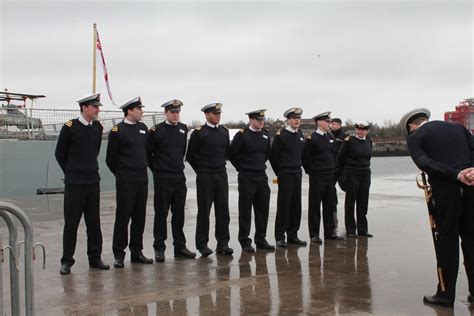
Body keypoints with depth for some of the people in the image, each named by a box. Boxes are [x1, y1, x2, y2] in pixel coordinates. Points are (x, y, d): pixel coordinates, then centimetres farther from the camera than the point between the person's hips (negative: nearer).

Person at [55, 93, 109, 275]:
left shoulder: (98, 127, 5)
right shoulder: (70, 127, -9)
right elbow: (59, 154, 0)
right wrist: (71, 172, 8)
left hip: (93, 182, 5)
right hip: (74, 184, -4)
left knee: (94, 222, 8)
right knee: (71, 223, 2)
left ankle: (95, 258, 18)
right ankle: (67, 261, 12)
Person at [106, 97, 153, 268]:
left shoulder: (143, 128, 10)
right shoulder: (117, 130, -8)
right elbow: (110, 158, -4)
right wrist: (120, 173, 5)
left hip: (142, 180, 6)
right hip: (125, 182, -6)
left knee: (139, 217, 9)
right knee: (123, 217, -1)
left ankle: (136, 252, 19)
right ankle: (119, 255, 8)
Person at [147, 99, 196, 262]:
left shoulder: (183, 129, 8)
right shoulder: (156, 130, -7)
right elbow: (148, 154, -1)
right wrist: (157, 170, 4)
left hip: (179, 177, 5)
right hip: (162, 179, -4)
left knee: (179, 214, 9)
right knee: (161, 214, 2)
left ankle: (180, 247, 18)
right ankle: (159, 248, 10)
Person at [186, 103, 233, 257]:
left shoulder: (224, 131, 9)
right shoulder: (199, 132, -7)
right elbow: (190, 156, -2)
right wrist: (200, 170, 5)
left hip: (221, 175, 5)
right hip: (205, 177, -5)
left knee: (223, 210, 4)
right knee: (204, 211, 2)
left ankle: (223, 243, 12)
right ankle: (202, 245, 10)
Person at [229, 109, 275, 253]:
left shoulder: (265, 134, 8)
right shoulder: (242, 135, -10)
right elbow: (232, 155, -6)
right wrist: (242, 168, 2)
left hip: (262, 177, 6)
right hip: (246, 178, -5)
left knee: (263, 210, 8)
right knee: (245, 211, 1)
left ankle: (261, 240, 19)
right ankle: (245, 242, 9)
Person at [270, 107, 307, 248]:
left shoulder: (300, 135, 11)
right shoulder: (281, 135, -8)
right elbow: (273, 156, -5)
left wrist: (298, 167, 16)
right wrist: (279, 172, 1)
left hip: (297, 174, 6)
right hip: (285, 176, -6)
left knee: (296, 206, 7)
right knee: (283, 206, -3)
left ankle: (292, 235, 16)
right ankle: (280, 237, 3)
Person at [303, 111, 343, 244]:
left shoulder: (331, 137, 10)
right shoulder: (311, 138, -11)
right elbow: (305, 157, -9)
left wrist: (333, 170, 14)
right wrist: (310, 171, -3)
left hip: (330, 176, 6)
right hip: (317, 177, -6)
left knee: (330, 205, 10)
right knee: (315, 206, 1)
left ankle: (329, 232, 20)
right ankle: (314, 234, 8)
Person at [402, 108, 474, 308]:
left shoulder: (414, 137, 5)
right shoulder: (457, 127, 20)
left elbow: (424, 163, -12)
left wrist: (457, 175, -17)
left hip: (445, 190, -4)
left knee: (446, 241, 4)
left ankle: (446, 293, 11)